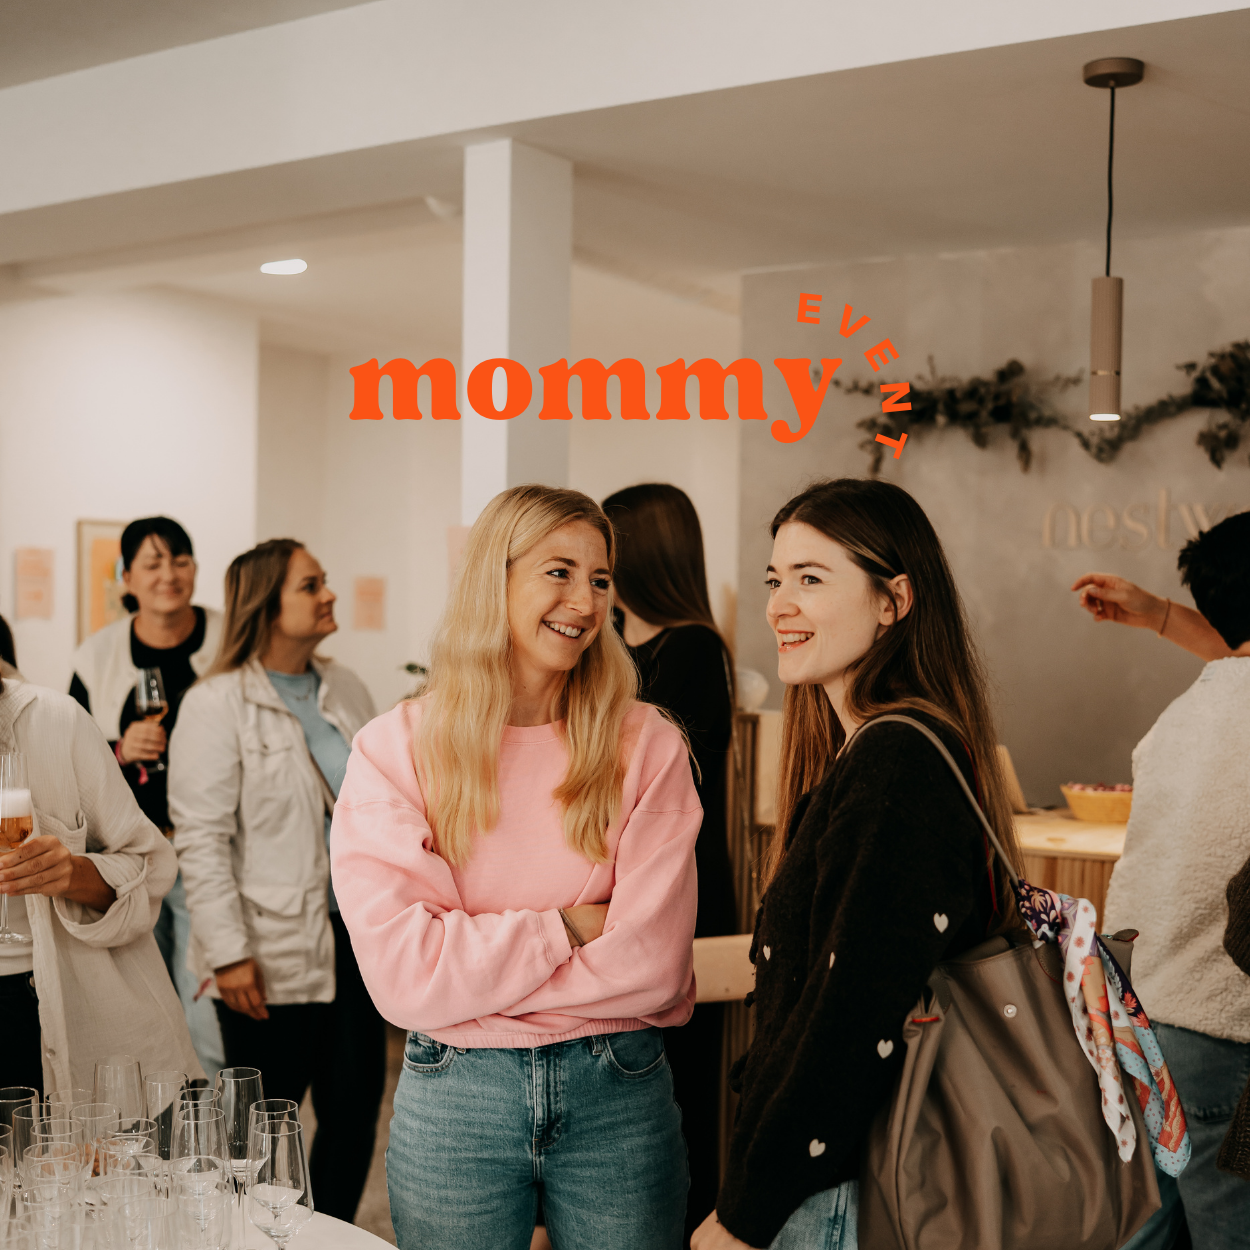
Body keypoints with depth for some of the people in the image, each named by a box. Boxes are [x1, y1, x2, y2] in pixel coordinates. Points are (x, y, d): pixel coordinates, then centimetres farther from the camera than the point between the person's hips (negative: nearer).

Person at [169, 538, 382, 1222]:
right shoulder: (215, 705, -10)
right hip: (272, 956, -6)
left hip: (355, 939, 6)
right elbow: (201, 839, -13)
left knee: (355, 1112, 11)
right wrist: (229, 954, -16)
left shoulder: (347, 690, 9)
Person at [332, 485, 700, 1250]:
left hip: (620, 1093, 1)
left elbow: (653, 963, -12)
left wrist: (473, 968, -12)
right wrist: (563, 928, -12)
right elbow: (402, 972, -13)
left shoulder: (647, 746, -4)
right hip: (454, 1096, 0)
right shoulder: (395, 749, -5)